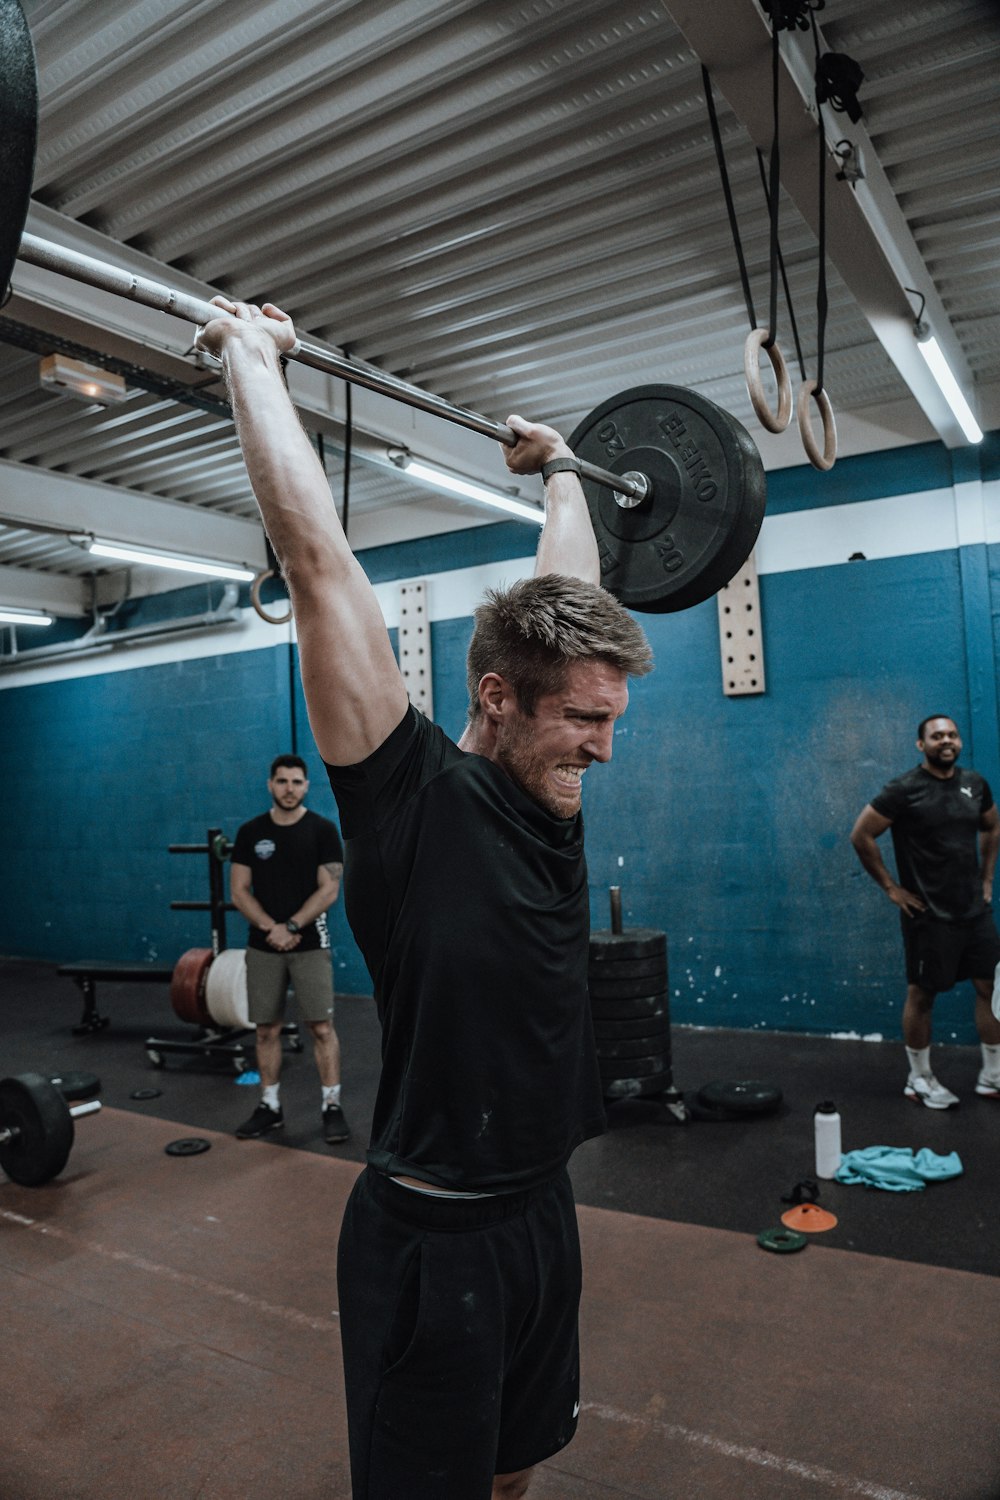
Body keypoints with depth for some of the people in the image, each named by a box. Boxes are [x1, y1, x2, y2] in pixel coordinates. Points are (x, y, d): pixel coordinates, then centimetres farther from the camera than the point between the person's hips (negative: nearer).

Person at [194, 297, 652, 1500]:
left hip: (541, 1210, 7)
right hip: (432, 1238, -7)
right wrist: (250, 357, -14)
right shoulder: (409, 791, -20)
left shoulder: (548, 794, -2)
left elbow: (569, 594, 11)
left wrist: (561, 476, 22)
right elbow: (316, 555, -22)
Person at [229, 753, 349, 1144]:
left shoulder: (322, 830, -4)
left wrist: (291, 927, -16)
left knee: (321, 1027, -4)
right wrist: (271, 928, -13)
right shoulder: (251, 832, 4)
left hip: (310, 944, -3)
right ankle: (270, 1106, 22)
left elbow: (329, 890, -9)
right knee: (266, 1029, 9)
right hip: (263, 946, 3)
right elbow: (239, 891, 0)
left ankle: (332, 1107, 6)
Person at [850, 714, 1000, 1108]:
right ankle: (920, 1079, 19)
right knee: (922, 994, 4)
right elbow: (861, 836, -12)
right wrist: (890, 887, -10)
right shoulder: (905, 790, -13)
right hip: (929, 913, -6)